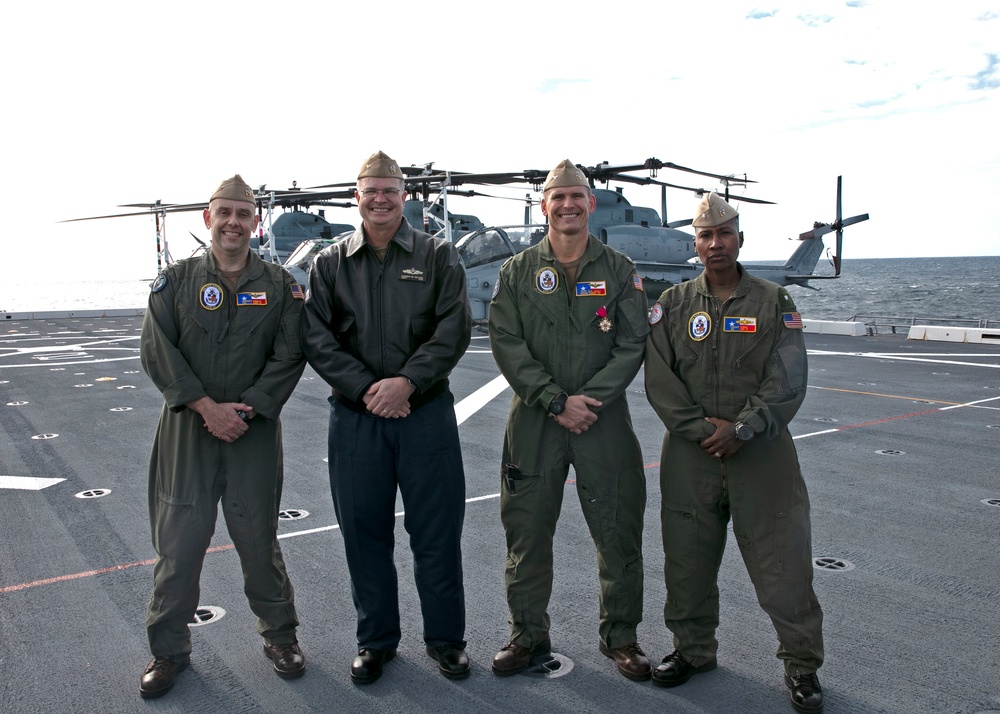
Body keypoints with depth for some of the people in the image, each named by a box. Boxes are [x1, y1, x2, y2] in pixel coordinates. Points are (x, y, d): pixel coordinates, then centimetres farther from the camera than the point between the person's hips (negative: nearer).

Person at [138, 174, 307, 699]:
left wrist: (244, 409, -12)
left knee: (258, 538, 7)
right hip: (187, 429, 1)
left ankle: (279, 635, 27)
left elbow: (289, 355, -2)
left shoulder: (279, 285, 3)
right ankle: (169, 648, 23)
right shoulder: (176, 281, 4)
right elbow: (157, 349, -4)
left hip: (254, 431, 0)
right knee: (178, 538, 5)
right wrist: (207, 406, -13)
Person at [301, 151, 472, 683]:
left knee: (437, 532, 5)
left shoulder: (437, 255, 4)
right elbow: (316, 338, 1)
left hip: (426, 414, -1)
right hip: (354, 418, 2)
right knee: (364, 531, 10)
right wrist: (365, 388, -12)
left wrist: (407, 381, -16)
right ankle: (375, 640, 28)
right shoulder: (329, 264, 8)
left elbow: (454, 328, -5)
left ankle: (445, 638, 24)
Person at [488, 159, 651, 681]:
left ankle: (620, 634, 26)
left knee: (618, 532, 6)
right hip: (534, 421, 0)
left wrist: (590, 398, -12)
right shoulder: (518, 271, 5)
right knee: (527, 531, 8)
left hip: (605, 419, 0)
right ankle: (528, 633, 26)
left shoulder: (619, 270, 5)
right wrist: (556, 401, -13)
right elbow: (506, 343, -4)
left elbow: (632, 344, -1)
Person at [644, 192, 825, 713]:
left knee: (782, 563, 2)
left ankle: (801, 664, 22)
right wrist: (700, 429, -12)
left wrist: (741, 428, -15)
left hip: (762, 454, -1)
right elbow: (659, 381, -2)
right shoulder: (673, 305, 5)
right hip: (690, 455, 2)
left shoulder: (774, 304, 2)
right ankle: (693, 649, 33)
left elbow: (787, 383, -5)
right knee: (688, 561, 12)